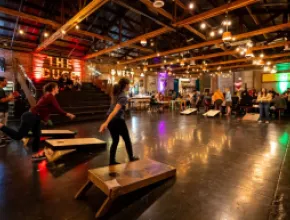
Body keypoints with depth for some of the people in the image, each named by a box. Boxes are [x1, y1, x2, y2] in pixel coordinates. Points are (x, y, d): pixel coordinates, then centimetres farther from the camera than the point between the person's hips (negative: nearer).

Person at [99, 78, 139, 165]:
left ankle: (112, 161, 21)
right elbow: (115, 110, -30)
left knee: (115, 141, 17)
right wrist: (106, 123, -36)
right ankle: (131, 158, 32)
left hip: (111, 120, 8)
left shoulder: (115, 93, 5)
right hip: (118, 120, -8)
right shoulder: (123, 97, -20)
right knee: (127, 139, 14)